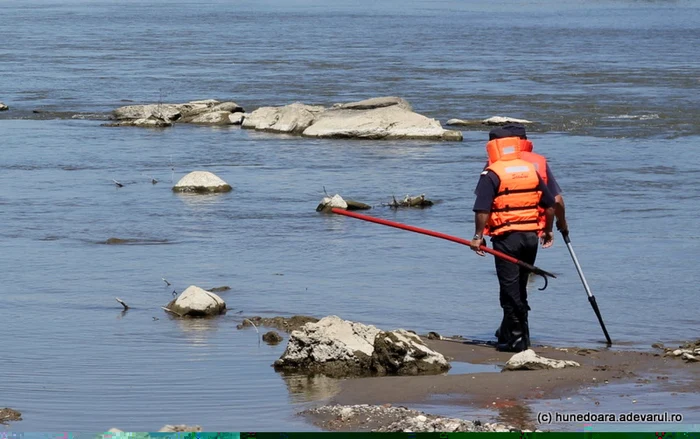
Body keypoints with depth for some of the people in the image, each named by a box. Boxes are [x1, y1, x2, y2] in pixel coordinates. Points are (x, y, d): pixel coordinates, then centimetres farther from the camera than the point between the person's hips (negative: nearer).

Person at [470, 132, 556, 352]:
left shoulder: (491, 175, -7)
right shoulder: (531, 170, 10)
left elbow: (482, 209, -16)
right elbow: (550, 205, 12)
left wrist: (478, 236, -8)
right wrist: (548, 231, 23)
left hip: (506, 237, -5)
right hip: (531, 236, 5)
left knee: (510, 289, 0)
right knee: (520, 287, 16)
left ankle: (516, 337, -1)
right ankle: (508, 332, 24)